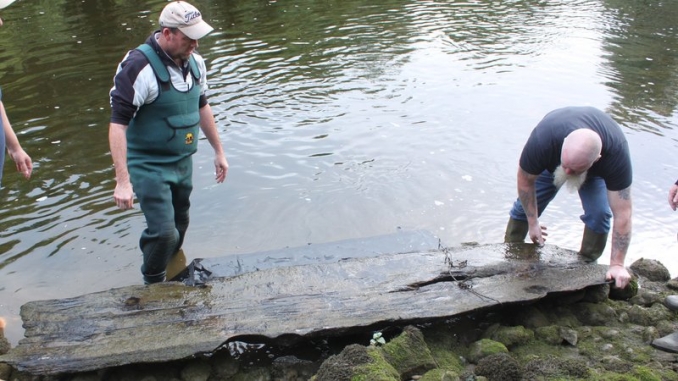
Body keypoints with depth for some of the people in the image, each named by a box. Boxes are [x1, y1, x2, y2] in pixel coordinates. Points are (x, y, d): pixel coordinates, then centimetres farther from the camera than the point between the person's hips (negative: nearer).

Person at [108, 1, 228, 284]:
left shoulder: (194, 62, 1)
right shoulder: (139, 66, -22)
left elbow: (202, 107, 16)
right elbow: (118, 124, -23)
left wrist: (219, 151, 20)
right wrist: (123, 181, -28)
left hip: (183, 163, 7)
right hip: (149, 166, -7)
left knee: (179, 226, 17)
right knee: (163, 233, -11)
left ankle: (171, 277, 40)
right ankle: (153, 287, 15)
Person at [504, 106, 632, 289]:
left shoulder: (616, 153, -43)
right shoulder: (542, 141, -45)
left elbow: (622, 214, -37)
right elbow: (525, 180, -25)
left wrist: (617, 264, -35)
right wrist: (533, 222, -18)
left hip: (595, 172, 0)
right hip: (550, 161, 0)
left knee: (599, 213, -18)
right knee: (524, 206, -1)